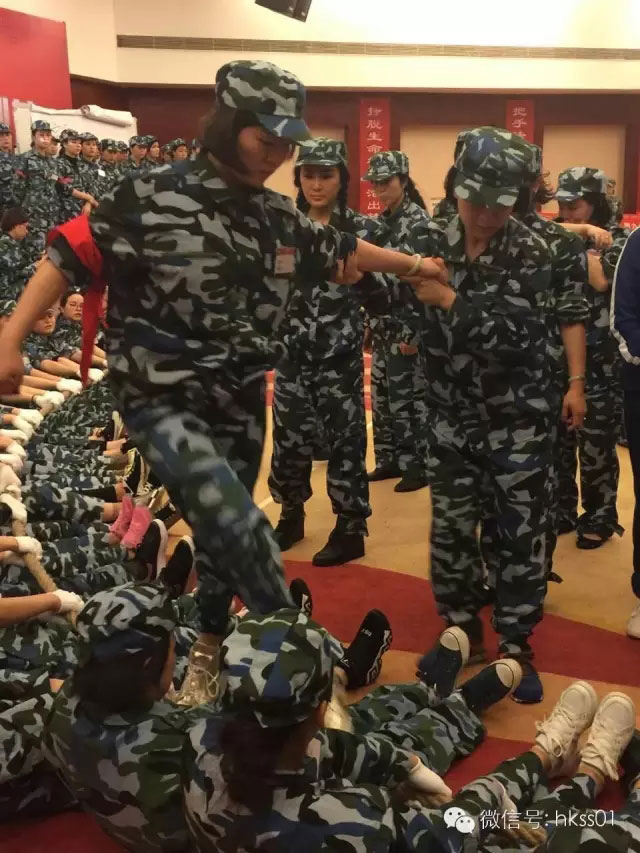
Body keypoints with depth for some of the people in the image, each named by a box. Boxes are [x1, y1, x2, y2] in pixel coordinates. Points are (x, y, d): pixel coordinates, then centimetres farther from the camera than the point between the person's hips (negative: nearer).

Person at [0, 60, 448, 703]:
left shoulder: (279, 218, 5)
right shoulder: (151, 197, -13)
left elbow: (342, 251, 19)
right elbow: (71, 255, -12)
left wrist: (414, 264, 29)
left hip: (240, 402, 6)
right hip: (162, 398, -6)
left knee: (224, 531, 18)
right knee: (241, 528, -19)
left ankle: (214, 643, 40)